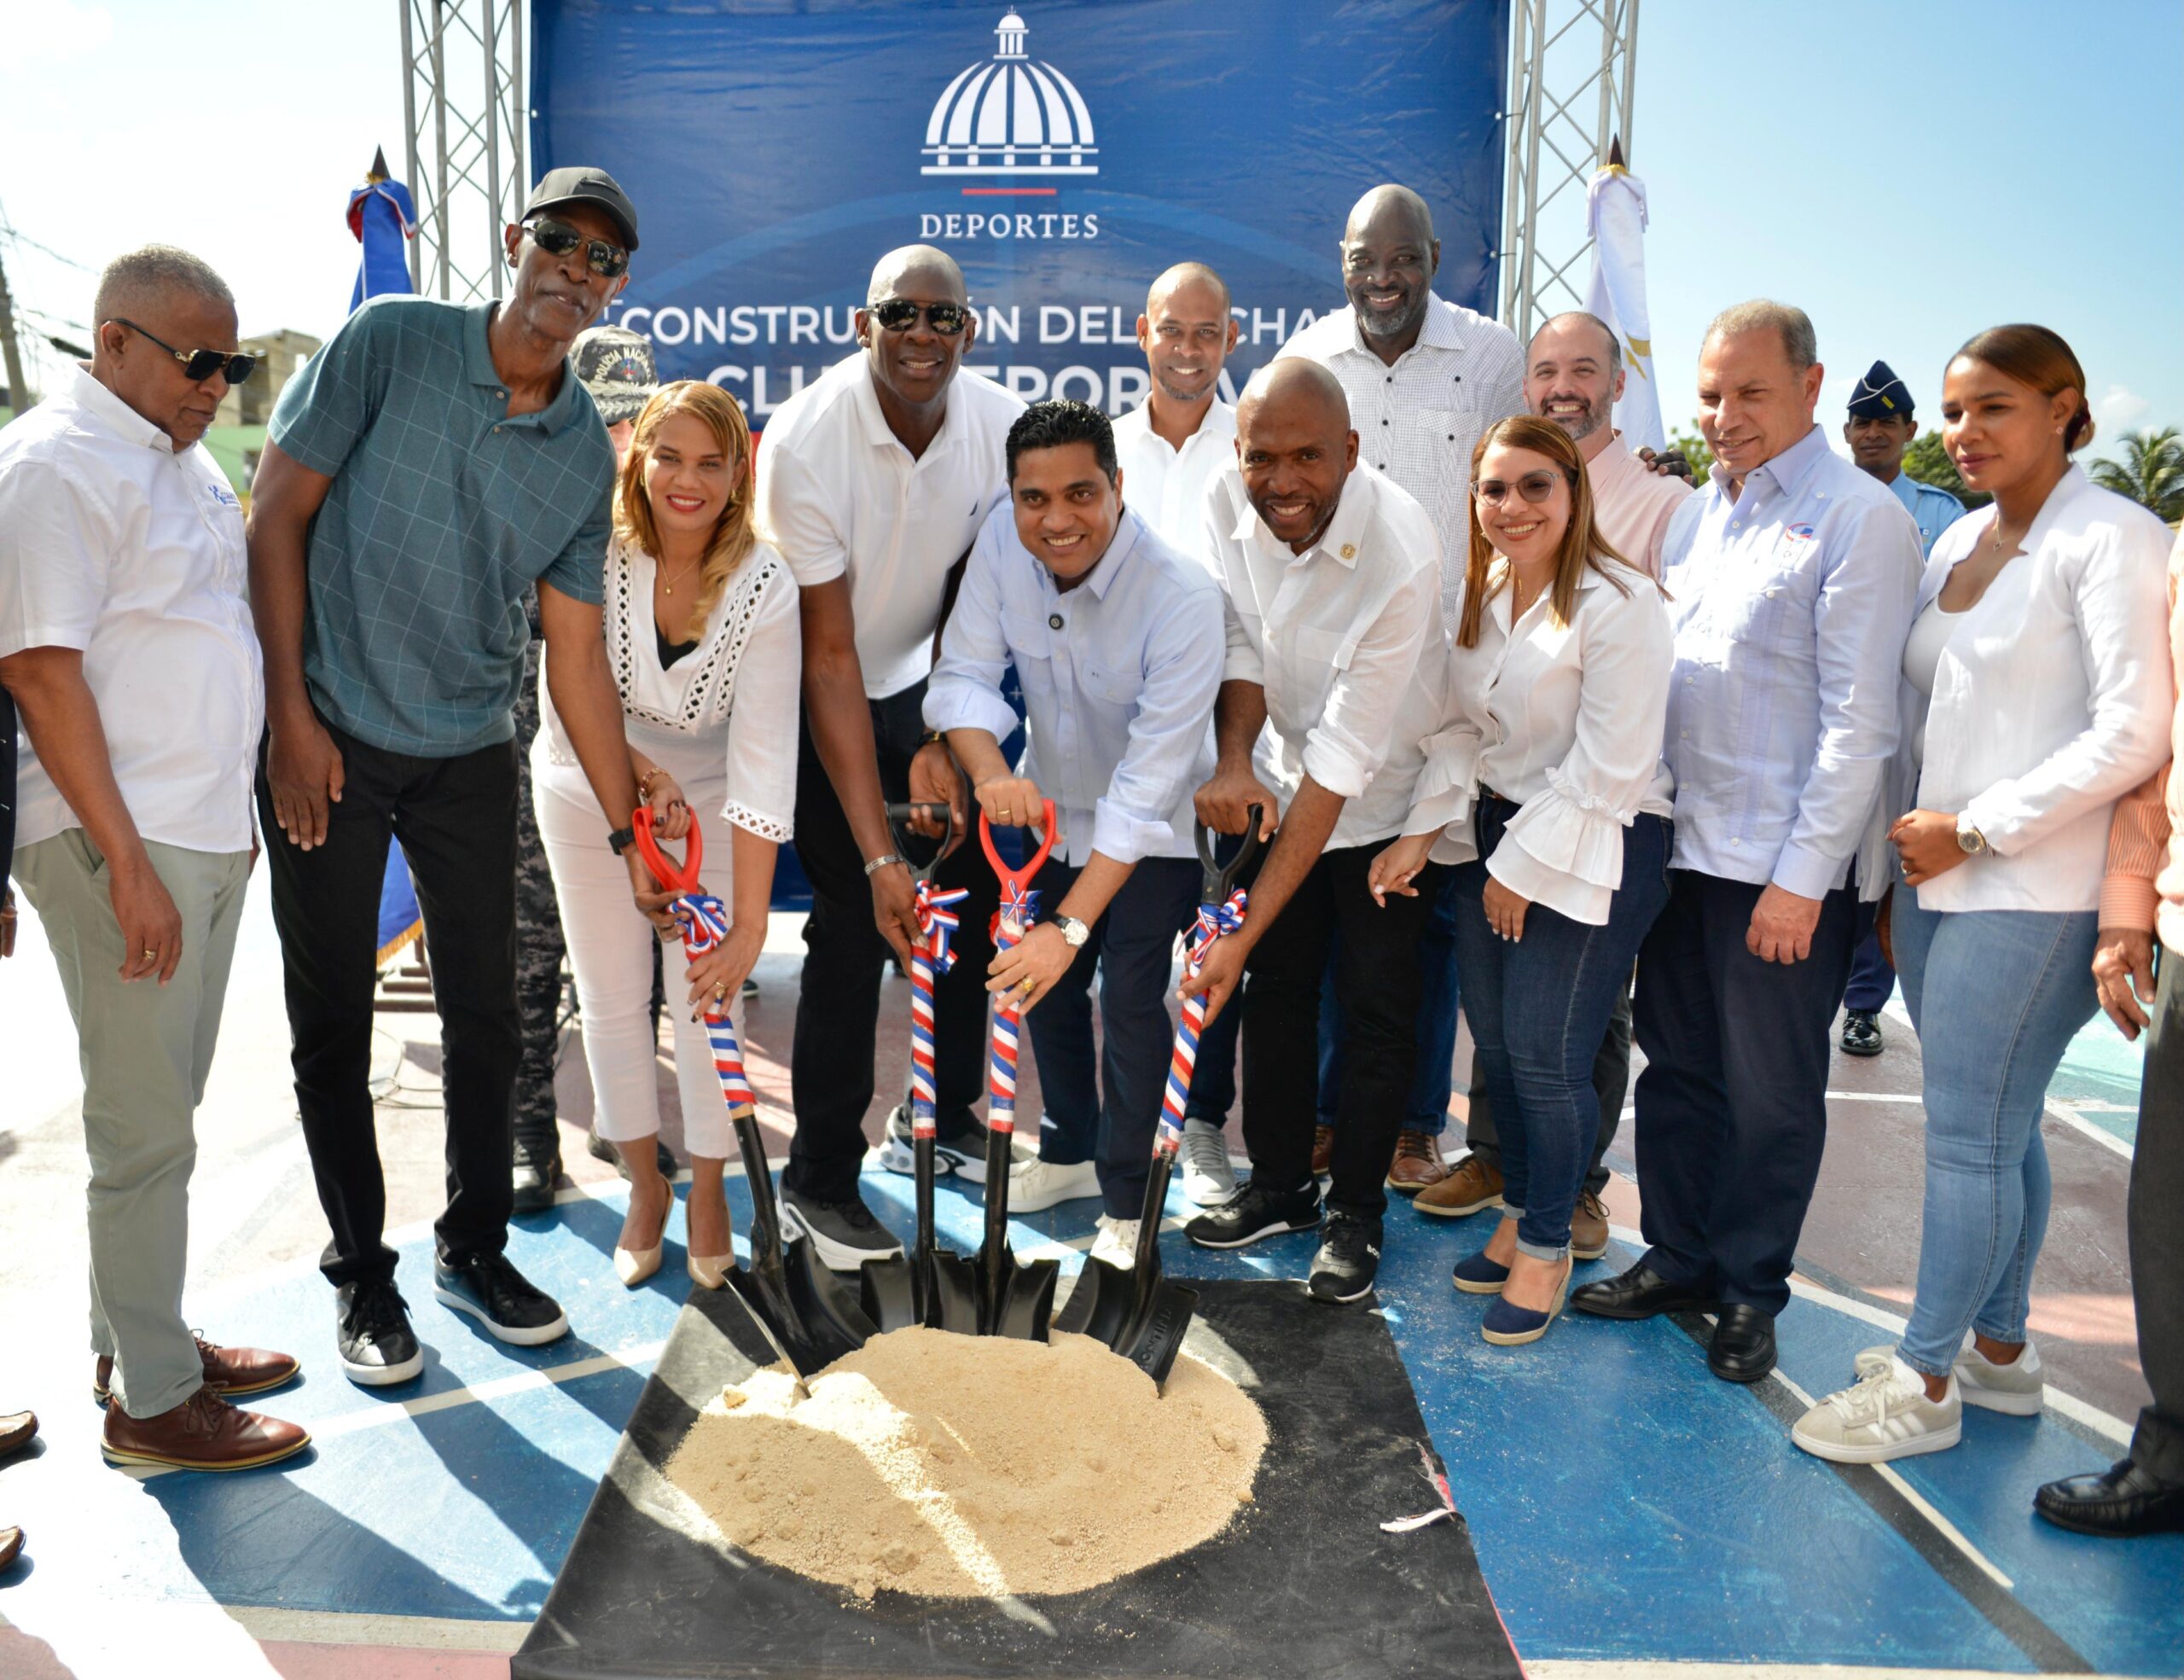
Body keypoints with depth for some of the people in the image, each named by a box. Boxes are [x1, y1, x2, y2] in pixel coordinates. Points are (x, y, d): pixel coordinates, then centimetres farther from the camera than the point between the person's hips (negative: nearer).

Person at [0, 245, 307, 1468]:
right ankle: (152, 1401, 13)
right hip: (118, 846, -8)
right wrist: (127, 863, -19)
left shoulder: (185, 454, 16)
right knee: (148, 1131, 0)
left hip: (209, 834, 8)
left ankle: (137, 1340, 30)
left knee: (165, 1111, 16)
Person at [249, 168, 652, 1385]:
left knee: (488, 1017, 9)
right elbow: (277, 517, -7)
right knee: (334, 1027, 5)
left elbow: (578, 657, 2)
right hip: (327, 741, -3)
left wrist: (630, 830, 1)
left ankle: (475, 1249, 29)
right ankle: (363, 1275, 23)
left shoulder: (588, 452, 1)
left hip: (471, 757, 3)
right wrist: (292, 717, -11)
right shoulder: (390, 344, -9)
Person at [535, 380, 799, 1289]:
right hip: (589, 793, 1)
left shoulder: (765, 586, -23)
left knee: (711, 994, -2)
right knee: (611, 998, 6)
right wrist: (646, 777, -25)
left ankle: (708, 1190, 21)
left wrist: (749, 924, -31)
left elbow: (763, 759, -27)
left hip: (709, 797, -1)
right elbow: (569, 703, -10)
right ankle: (644, 1186, 27)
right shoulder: (595, 558, -20)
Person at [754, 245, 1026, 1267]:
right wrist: (878, 854, -32)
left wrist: (940, 738, -18)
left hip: (920, 681, 5)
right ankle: (816, 1181, 4)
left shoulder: (1001, 427, -13)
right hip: (814, 695, -5)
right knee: (853, 924, -12)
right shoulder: (807, 441, -27)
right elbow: (828, 654, -29)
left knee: (977, 894, 5)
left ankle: (943, 1118, 26)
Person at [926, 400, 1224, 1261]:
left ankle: (1127, 1200, 15)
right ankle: (1069, 1144, 41)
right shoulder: (1003, 541, -19)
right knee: (1044, 983, 16)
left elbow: (1148, 783, -34)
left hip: (1151, 834, -5)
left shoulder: (1181, 595, -34)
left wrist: (1072, 923, -37)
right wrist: (991, 771, -39)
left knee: (1131, 1002, -7)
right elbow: (964, 672, -16)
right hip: (1049, 807, 6)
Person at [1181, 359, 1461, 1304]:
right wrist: (1234, 760, -27)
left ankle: (1356, 1212, 19)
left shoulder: (1402, 553, -34)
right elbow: (1243, 642, -4)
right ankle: (1279, 1183, 27)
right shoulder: (1228, 505, -17)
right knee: (1276, 986, 10)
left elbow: (1342, 762, -34)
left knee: (1377, 1005, 1)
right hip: (1285, 776, 5)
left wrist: (1245, 930, -34)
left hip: (1390, 796, -5)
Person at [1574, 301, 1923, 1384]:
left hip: (1786, 866, -7)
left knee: (1771, 1092, 6)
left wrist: (1801, 878, -17)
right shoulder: (1700, 511, 13)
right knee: (1676, 1066, 15)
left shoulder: (1857, 517, -10)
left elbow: (1857, 718, -14)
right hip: (1684, 845, 7)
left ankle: (1750, 1288, 23)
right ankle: (1678, 1257, 31)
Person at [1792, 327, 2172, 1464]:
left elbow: (2135, 733, -15)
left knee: (1970, 1135, -2)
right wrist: (1894, 869, 13)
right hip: (1937, 883, 7)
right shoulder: (1957, 541, 14)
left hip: (2030, 893, -7)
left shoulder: (2112, 540, -8)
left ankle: (1925, 1380, 9)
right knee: (1995, 1127, 15)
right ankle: (1999, 1348, 27)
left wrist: (1975, 830, -13)